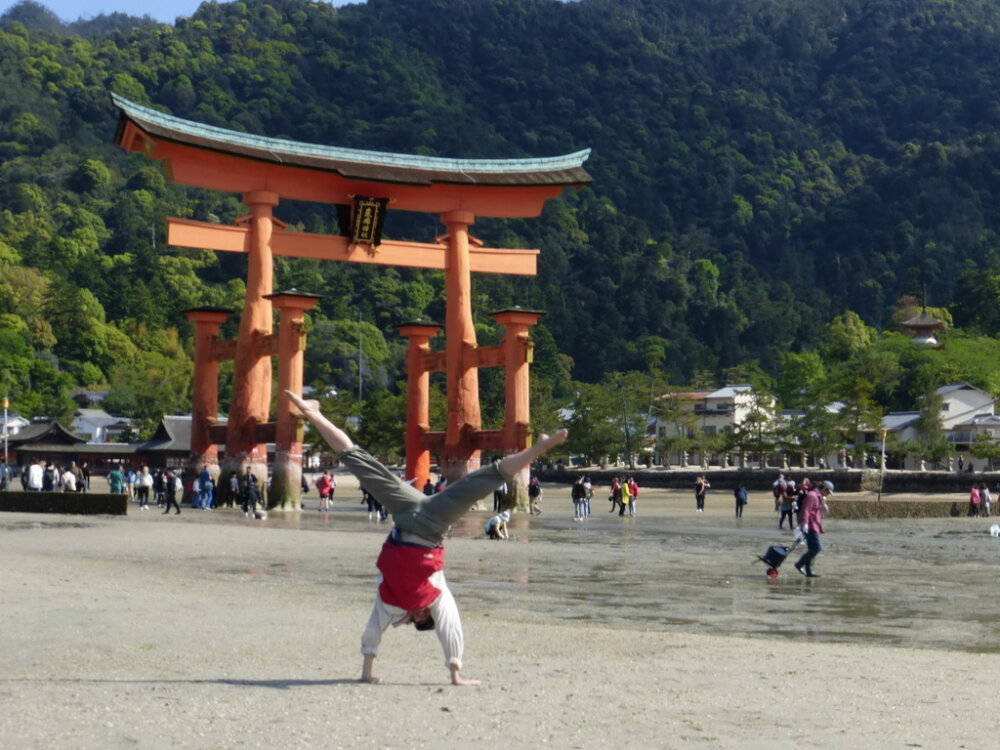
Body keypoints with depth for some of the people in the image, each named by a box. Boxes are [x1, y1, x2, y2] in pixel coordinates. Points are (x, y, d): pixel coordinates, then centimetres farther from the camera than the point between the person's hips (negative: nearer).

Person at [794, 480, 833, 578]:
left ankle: (808, 571, 12)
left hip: (815, 527, 10)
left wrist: (823, 503, 9)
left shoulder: (819, 497, 20)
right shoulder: (812, 495, -12)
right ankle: (800, 564, -8)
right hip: (810, 527, -10)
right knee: (816, 548, -15)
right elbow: (805, 510, -21)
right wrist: (805, 523, -28)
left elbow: (825, 510, 27)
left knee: (812, 549, 10)